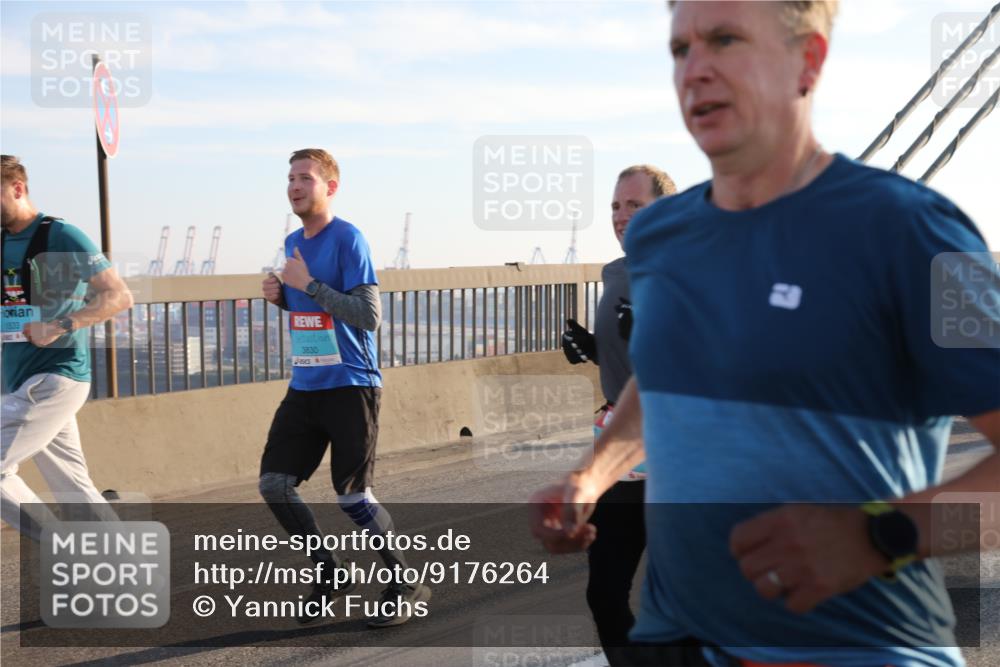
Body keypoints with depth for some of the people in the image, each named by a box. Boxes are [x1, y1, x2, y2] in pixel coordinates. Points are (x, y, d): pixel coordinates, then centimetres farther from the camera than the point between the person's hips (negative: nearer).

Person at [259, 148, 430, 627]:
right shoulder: (293, 243, 12)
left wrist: (308, 285, -20)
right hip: (304, 387, 8)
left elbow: (369, 316, -19)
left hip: (349, 387, -7)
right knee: (273, 484, 1)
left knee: (353, 498, -5)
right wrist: (282, 296, 4)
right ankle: (330, 574, 19)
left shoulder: (347, 239, -12)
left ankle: (408, 585, 14)